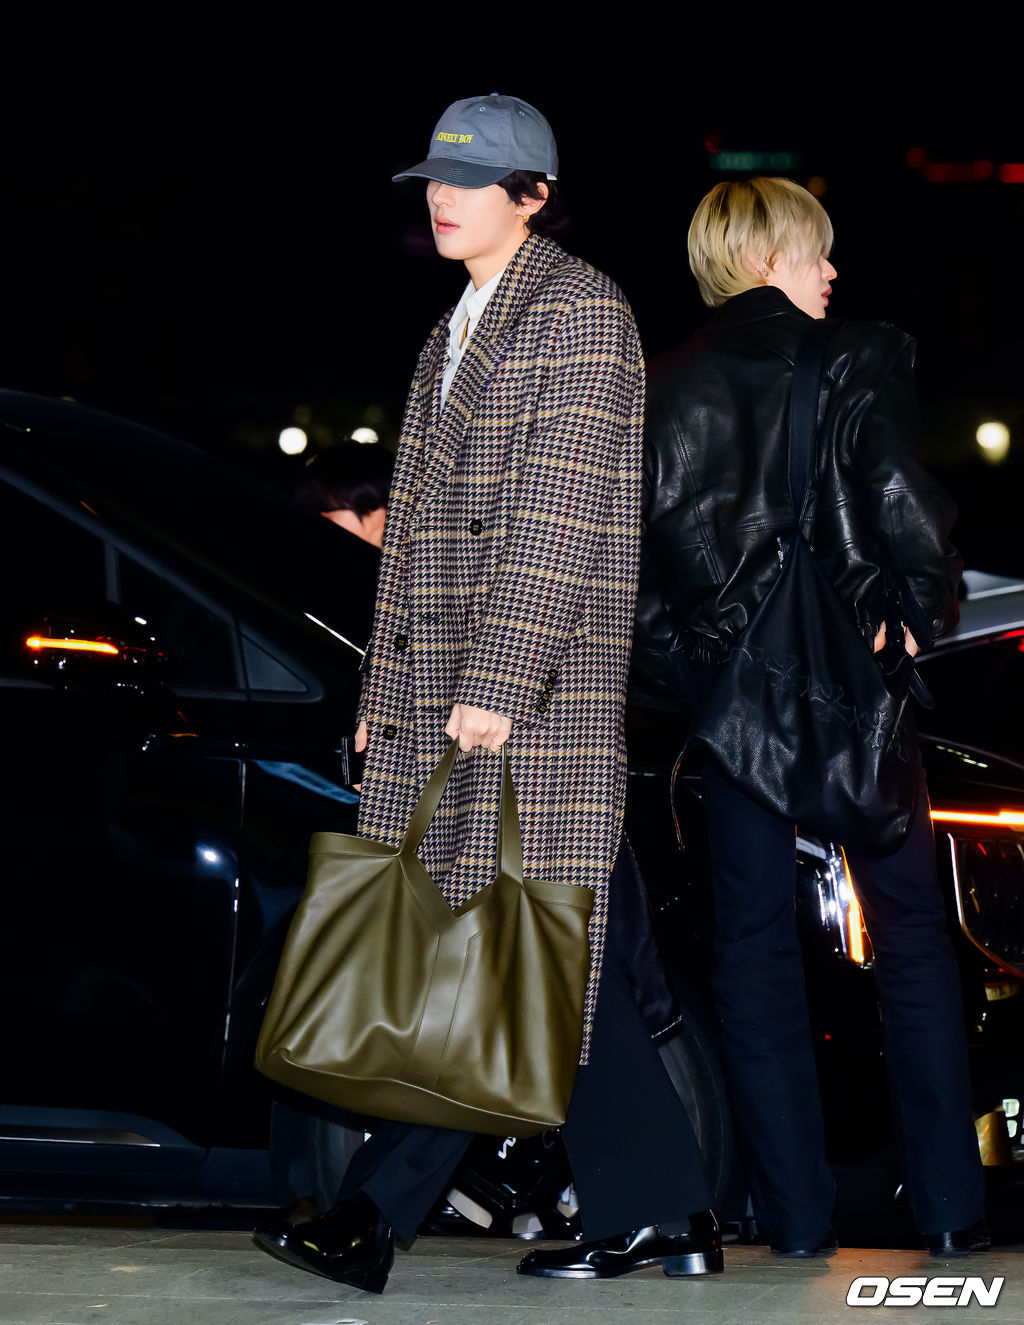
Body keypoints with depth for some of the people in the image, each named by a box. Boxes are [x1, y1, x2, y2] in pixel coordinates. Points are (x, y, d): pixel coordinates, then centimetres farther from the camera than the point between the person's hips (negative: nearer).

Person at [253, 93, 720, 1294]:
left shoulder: (579, 313, -6)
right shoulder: (456, 333, 21)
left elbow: (559, 511, -15)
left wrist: (498, 680, -21)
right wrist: (387, 692, 19)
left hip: (536, 680, -9)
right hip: (440, 683, 9)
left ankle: (373, 1217, -13)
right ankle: (659, 1219, 12)